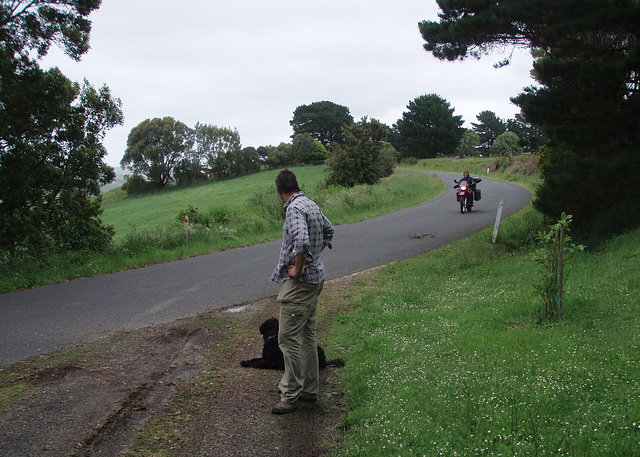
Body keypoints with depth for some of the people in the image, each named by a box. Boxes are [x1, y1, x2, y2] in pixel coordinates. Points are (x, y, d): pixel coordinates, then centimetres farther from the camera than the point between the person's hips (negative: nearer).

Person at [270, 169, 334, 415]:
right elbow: (328, 231, 27)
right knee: (307, 335, 16)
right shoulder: (311, 205, 11)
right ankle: (310, 389, 25)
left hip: (300, 281, -10)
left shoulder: (294, 208, -18)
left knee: (288, 337, -5)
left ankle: (290, 395, 1)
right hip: (316, 277, 10)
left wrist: (298, 269, -21)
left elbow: (301, 240, -34)